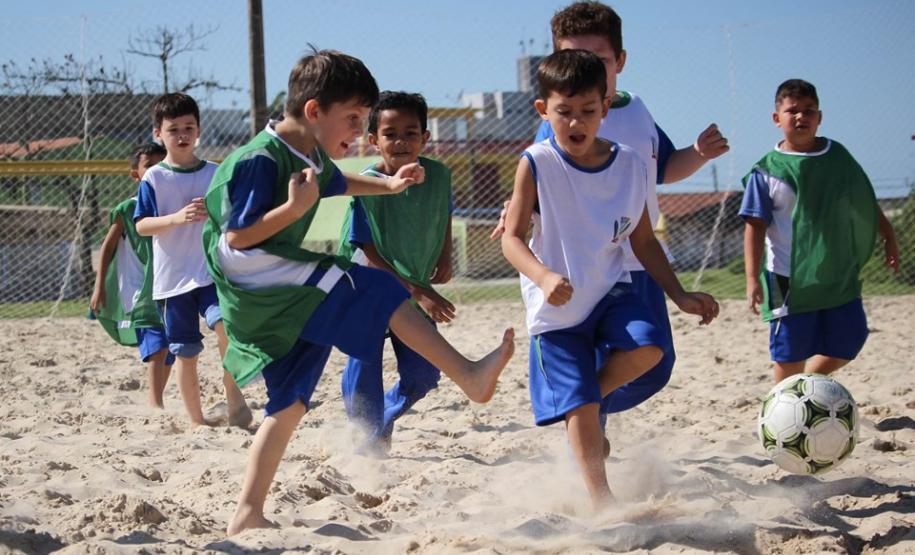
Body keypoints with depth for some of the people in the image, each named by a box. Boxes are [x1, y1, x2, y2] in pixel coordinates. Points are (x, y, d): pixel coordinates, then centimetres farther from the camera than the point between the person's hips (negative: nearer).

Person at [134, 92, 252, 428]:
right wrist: (176, 218, -22)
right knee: (185, 352, 4)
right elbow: (141, 225, -6)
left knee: (225, 324, -26)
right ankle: (197, 420, 14)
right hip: (172, 278, 0)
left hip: (212, 272, 0)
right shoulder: (153, 179, 0)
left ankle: (233, 394, -12)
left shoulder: (215, 174, 6)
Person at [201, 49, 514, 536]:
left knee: (289, 401, 12)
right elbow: (237, 238, -20)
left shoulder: (312, 155, 12)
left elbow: (337, 184, 37)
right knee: (375, 292, -20)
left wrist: (388, 185, 31)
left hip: (279, 299, 10)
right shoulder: (259, 160, -17)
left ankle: (247, 514, 15)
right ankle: (469, 376, -23)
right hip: (258, 287, -10)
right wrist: (295, 206, -27)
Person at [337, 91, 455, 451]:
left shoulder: (438, 176, -9)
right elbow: (369, 255, -19)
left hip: (418, 290, 4)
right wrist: (417, 293, -22)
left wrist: (445, 259, 3)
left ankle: (385, 420, 33)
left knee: (423, 376, 4)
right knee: (363, 374, -5)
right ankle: (368, 439, 17)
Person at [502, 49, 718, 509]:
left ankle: (590, 396, 3)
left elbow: (643, 241, 8)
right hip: (556, 308, -3)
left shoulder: (630, 166, -2)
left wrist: (679, 295, 2)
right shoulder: (537, 164, -12)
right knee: (580, 408, -6)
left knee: (648, 346, -25)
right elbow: (513, 238, -14)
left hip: (610, 290, 3)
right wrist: (544, 276, -33)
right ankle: (601, 498, 9)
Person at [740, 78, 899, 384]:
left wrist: (888, 236, 18)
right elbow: (755, 226, -8)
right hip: (792, 280, -4)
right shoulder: (767, 172, -6)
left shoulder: (837, 156, 6)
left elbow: (864, 201, 19)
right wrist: (753, 279, -15)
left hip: (840, 275, 4)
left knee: (848, 343, 6)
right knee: (790, 356, -1)